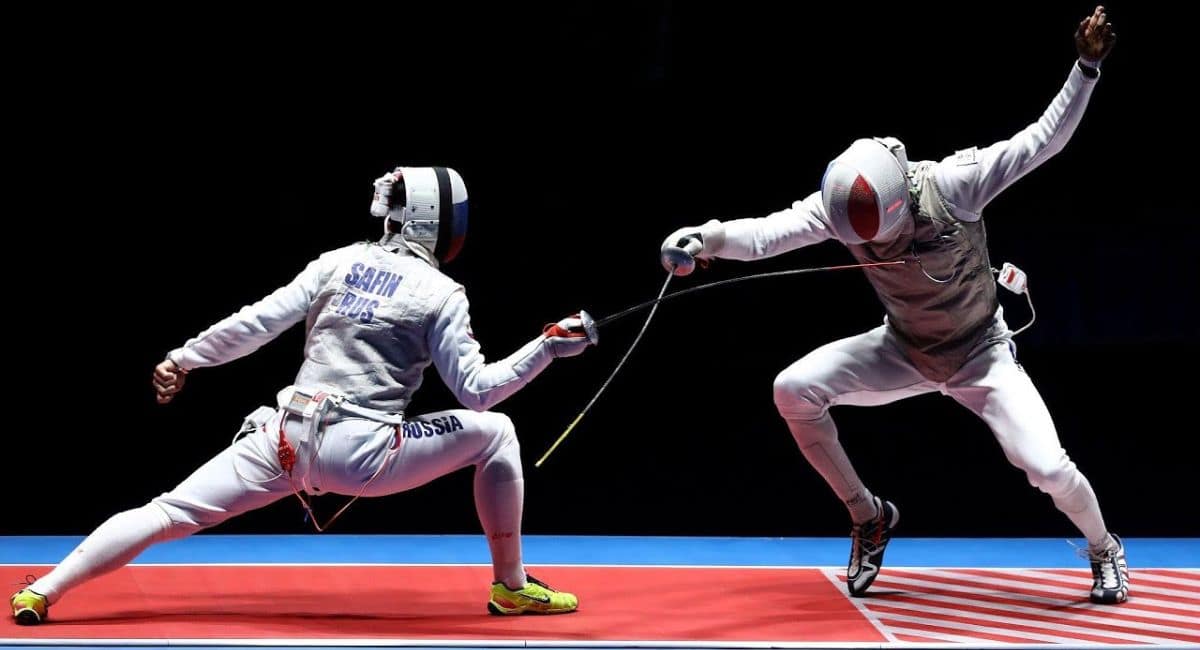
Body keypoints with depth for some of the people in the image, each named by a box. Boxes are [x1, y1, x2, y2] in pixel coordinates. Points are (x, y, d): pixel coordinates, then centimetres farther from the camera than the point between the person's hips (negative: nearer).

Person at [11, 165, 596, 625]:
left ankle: (42, 592, 1)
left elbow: (256, 322, 6)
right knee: (494, 432, 13)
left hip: (289, 439, 4)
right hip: (365, 455, -3)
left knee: (169, 515, 9)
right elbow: (478, 391, -6)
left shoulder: (339, 263, 11)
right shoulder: (441, 293, 0)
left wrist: (182, 359, 14)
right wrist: (548, 347, -2)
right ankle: (512, 587, 17)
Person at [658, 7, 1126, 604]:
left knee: (1046, 468, -19)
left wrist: (1086, 67, -40)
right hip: (903, 350, 3)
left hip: (979, 353, -3)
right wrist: (706, 238, -60)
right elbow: (766, 233, -39)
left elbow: (1045, 138, -27)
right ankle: (868, 518, 5)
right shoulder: (841, 201, -24)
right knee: (793, 391, -18)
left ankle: (1104, 548, 18)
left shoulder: (952, 183, -31)